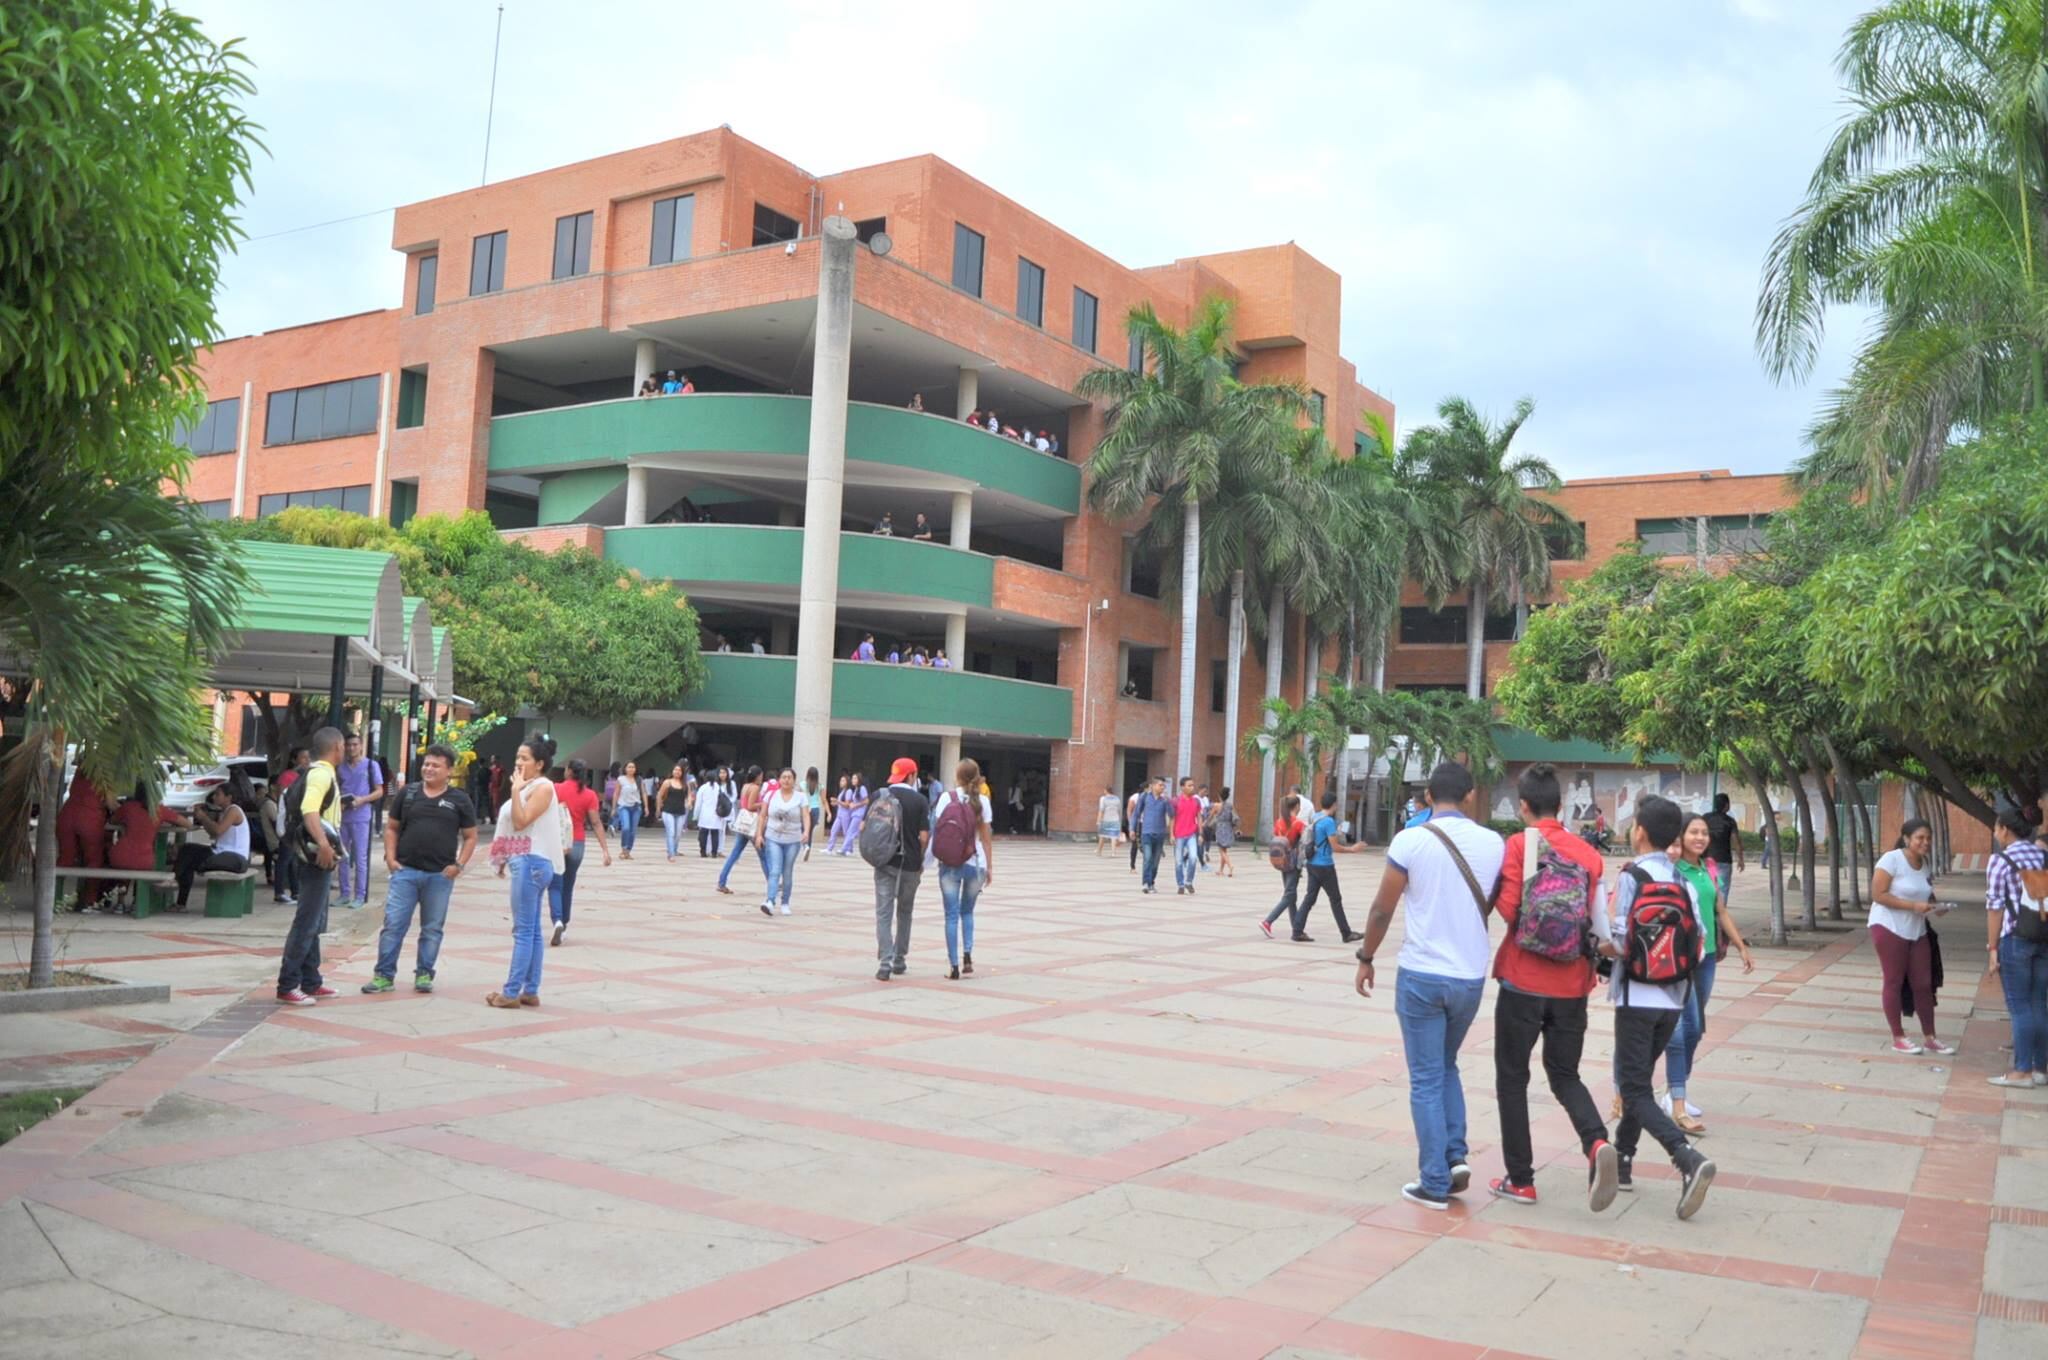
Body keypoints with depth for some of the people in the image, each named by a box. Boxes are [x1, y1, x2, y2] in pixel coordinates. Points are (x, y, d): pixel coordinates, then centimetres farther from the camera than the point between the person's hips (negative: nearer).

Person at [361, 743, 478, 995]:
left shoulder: (460, 800, 3)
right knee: (393, 924, -1)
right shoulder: (408, 794, 7)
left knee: (432, 928, 7)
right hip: (405, 871, 1)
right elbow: (391, 828, 12)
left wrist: (459, 864, -6)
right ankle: (384, 975, 6)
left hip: (440, 875, -1)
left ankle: (424, 974, 19)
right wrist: (390, 858, 0)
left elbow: (470, 836, 7)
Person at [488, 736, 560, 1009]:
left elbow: (521, 821, -19)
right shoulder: (528, 787, 18)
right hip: (525, 862, 10)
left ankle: (511, 992, -5)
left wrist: (515, 789, -17)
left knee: (524, 931, -7)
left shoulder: (542, 787, -11)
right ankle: (530, 991, 14)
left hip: (532, 862, -10)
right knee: (532, 931, 10)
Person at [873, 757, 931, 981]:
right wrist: (920, 861, 6)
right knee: (904, 912, 17)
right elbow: (924, 836, -9)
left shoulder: (880, 796, 1)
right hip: (910, 864, 0)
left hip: (884, 862, 0)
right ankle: (899, 960, 24)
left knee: (884, 913, -1)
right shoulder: (919, 800, -5)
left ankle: (884, 964, -12)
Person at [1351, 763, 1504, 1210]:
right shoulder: (1493, 844, -1)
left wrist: (1365, 959, 7)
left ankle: (1435, 1184, 7)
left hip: (1421, 975, -3)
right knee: (1446, 1067, 24)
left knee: (1427, 1080, 5)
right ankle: (1456, 1155, 13)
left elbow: (1382, 909, -6)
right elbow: (1499, 908, 9)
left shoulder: (1410, 841, -11)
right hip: (1471, 976, 3)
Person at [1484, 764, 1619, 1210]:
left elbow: (1509, 910, -15)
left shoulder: (1517, 845, -9)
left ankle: (1520, 1179, 15)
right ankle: (1597, 1143, -9)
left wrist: (1499, 891, 4)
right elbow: (1600, 923, 1)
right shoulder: (1588, 853, 2)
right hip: (1571, 987, 4)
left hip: (1523, 983, -4)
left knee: (1512, 1078, 11)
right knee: (1565, 1074, 18)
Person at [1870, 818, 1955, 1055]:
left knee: (1924, 984, 8)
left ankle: (1929, 1038, 19)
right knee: (1894, 982, 2)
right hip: (1889, 928, -7)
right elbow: (1878, 895, -19)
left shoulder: (1924, 863, 8)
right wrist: (1913, 906, -25)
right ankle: (1898, 1038, 10)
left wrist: (1933, 906, -1)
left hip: (1917, 931, 7)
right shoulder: (1892, 859, -14)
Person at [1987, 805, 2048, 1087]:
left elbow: (1995, 907, -10)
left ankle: (2022, 1071, 2)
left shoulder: (2000, 861, -8)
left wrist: (1992, 948, -6)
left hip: (2014, 939, -6)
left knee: (2019, 1007, 0)